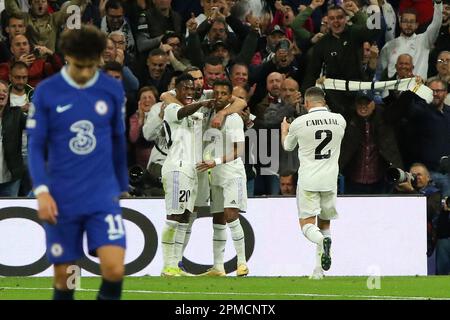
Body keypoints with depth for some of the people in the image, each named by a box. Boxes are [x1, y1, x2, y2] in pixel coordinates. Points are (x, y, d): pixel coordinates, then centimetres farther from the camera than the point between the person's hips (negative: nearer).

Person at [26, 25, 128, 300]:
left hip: (104, 197, 1)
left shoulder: (113, 90, 2)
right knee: (64, 279, 4)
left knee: (115, 269, -17)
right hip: (62, 201, 0)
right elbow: (35, 146, -1)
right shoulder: (46, 92, -4)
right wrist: (41, 191, -14)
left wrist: (122, 187, 20)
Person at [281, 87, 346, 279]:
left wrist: (284, 130, 36)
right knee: (324, 222, 16)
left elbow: (288, 147, 13)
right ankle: (319, 270, 11)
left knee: (306, 223, -2)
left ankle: (322, 240, -35)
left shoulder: (299, 123, -6)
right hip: (330, 180, 3)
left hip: (308, 180, -3)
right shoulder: (339, 120, 2)